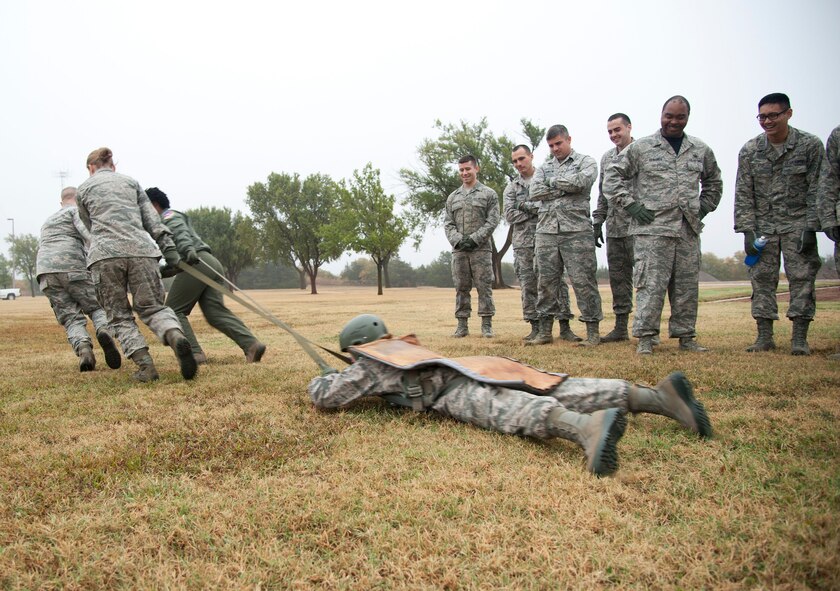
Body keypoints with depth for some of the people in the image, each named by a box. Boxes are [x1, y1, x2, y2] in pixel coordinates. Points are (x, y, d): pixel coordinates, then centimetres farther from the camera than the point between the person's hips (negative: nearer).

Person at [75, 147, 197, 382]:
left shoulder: (83, 188, 20)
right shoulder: (131, 181, 23)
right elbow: (151, 218, 14)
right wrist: (168, 247, 6)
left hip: (105, 254, -1)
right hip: (140, 250, 1)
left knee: (119, 316, 7)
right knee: (153, 307, 5)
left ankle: (144, 365, -11)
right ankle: (177, 337, -27)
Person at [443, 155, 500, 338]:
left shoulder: (489, 194, 5)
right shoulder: (452, 197, 16)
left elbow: (492, 221, -3)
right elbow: (448, 223, 10)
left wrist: (474, 239, -13)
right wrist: (458, 240, -8)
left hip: (481, 249, -3)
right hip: (458, 250, 3)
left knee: (484, 287, -3)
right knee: (461, 288, 4)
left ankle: (486, 325, 1)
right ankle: (462, 325, 8)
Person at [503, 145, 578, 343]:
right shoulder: (511, 188, 12)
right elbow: (510, 215, -1)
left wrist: (529, 206, -9)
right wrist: (540, 210, -8)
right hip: (523, 243, 2)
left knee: (558, 282, -3)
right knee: (528, 287, 1)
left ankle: (565, 326, 1)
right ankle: (536, 328, 8)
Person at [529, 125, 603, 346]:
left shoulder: (585, 162, 8)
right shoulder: (544, 168, 19)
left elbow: (580, 182, -14)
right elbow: (535, 192, 0)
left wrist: (553, 181, -1)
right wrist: (566, 187, -5)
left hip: (576, 231, -4)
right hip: (546, 232, 4)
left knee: (583, 281, -4)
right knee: (546, 282, 4)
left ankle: (593, 331, 2)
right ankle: (545, 331, 12)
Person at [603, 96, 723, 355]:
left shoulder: (701, 151, 15)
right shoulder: (640, 147, 2)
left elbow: (713, 181, 30)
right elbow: (612, 176, 2)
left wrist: (705, 207, 16)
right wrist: (631, 205, -6)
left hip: (689, 229, 5)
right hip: (652, 229, -4)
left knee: (687, 285, 8)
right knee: (651, 284, -7)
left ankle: (686, 337, 17)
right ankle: (645, 338, -1)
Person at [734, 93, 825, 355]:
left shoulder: (810, 145, -4)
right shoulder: (749, 151, 1)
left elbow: (817, 190, -4)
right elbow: (743, 194, 0)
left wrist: (811, 227, -11)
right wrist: (747, 230, -8)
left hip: (798, 223, -2)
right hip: (762, 224, 2)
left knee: (802, 277, -4)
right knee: (762, 279, 1)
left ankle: (800, 338, 2)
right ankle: (764, 336, 7)